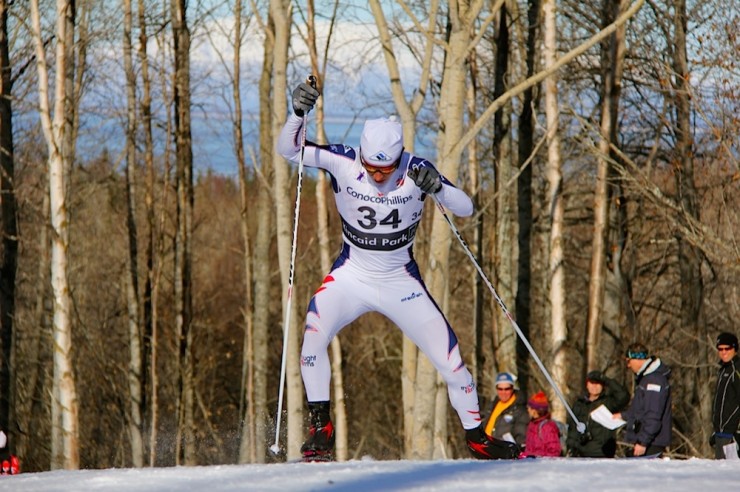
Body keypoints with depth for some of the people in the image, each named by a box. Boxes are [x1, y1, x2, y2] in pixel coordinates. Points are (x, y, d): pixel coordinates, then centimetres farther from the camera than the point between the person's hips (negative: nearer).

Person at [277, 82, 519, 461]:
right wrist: (298, 114, -39)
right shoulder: (342, 162, -16)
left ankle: (477, 439, 19)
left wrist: (437, 187, -38)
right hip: (350, 277, 0)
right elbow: (288, 150, -20)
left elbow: (465, 209, -18)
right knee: (313, 337, -26)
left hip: (400, 283, 0)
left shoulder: (415, 170, -17)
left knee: (450, 360, -1)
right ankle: (321, 429, -11)